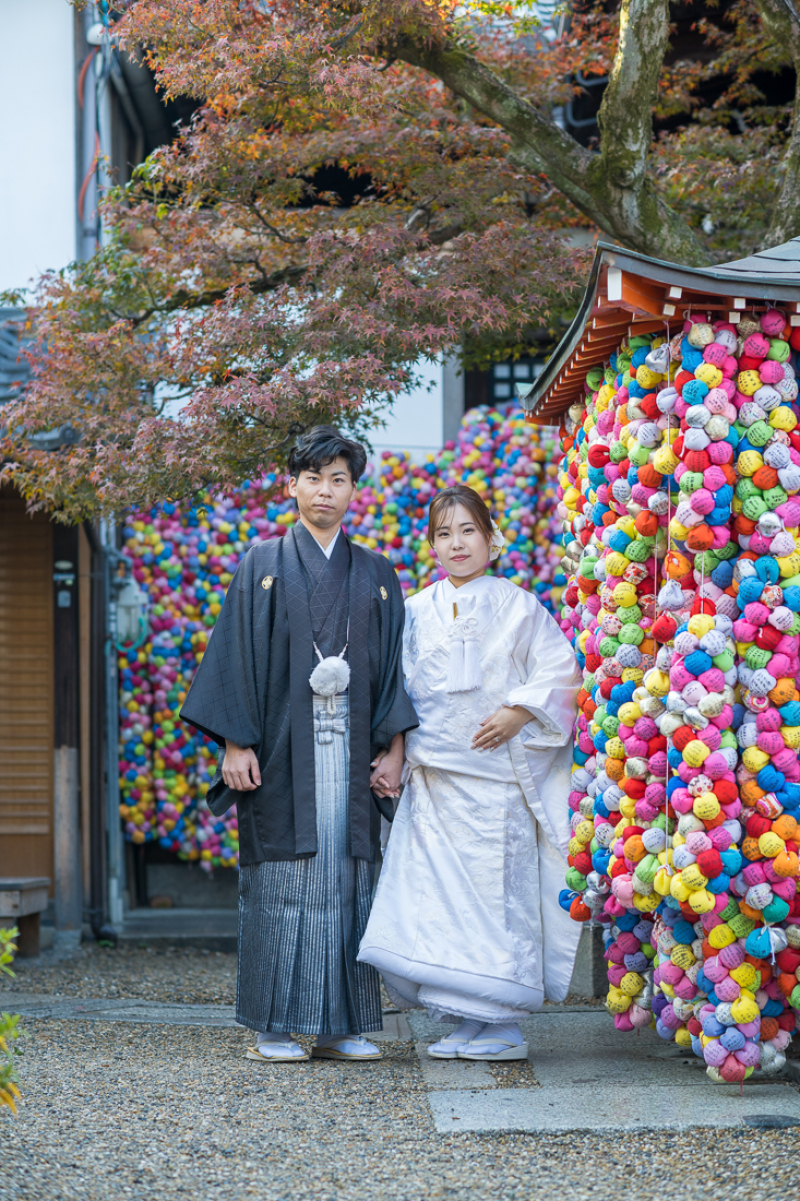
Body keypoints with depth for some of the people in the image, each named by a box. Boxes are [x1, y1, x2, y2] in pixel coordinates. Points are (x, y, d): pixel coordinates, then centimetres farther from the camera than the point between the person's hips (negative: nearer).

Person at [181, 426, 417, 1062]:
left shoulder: (377, 575, 14)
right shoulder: (263, 565, 7)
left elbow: (393, 664, 11)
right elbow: (237, 654, 2)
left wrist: (393, 748, 1)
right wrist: (235, 743, -7)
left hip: (350, 753, 2)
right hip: (282, 748, -2)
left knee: (347, 880, 1)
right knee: (282, 880, -4)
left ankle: (342, 1026, 6)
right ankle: (274, 1028, 2)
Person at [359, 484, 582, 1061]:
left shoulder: (517, 606, 3)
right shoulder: (416, 612, 13)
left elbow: (561, 671, 0)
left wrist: (518, 713, -12)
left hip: (497, 775, -3)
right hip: (435, 778, 3)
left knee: (498, 889, -5)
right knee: (440, 895, -1)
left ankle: (503, 1025, 3)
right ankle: (467, 1020, 8)